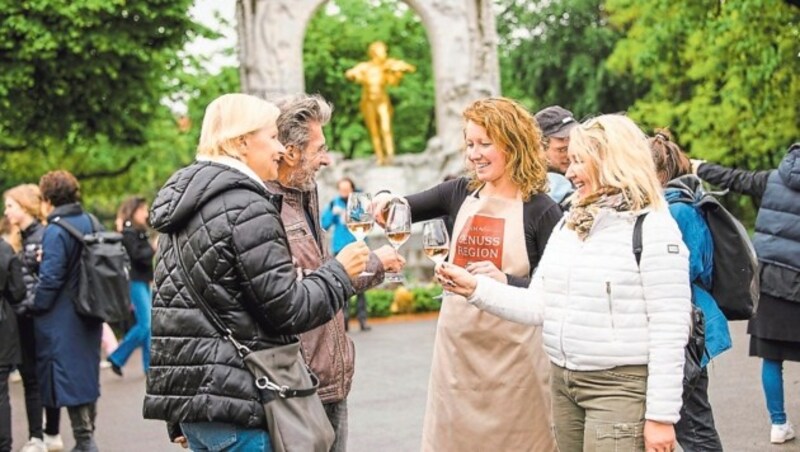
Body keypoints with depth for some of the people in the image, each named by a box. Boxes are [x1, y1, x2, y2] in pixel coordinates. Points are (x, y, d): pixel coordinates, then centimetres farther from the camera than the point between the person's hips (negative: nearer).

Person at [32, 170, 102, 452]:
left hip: (62, 320, -8)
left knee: (68, 377, -2)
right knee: (87, 373, 16)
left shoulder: (55, 231, -17)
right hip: (89, 317, 8)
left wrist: (35, 307, -8)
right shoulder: (91, 223, 6)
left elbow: (50, 278, -19)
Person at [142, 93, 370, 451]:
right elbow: (287, 309, -15)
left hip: (187, 392, 9)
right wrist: (339, 273, 2)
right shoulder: (246, 209, -13)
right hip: (235, 399, -9)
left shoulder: (185, 205, 15)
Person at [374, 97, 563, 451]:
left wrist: (507, 281, -26)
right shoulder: (461, 193, 5)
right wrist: (386, 202, -8)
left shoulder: (540, 210, -8)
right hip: (457, 343, 4)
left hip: (513, 351, -4)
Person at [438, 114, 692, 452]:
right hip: (564, 383, 7)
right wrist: (475, 288, -1)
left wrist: (661, 415, -16)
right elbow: (539, 307, 11)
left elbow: (670, 330, -14)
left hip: (621, 387, -7)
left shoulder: (652, 229, -11)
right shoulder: (567, 226, 12)